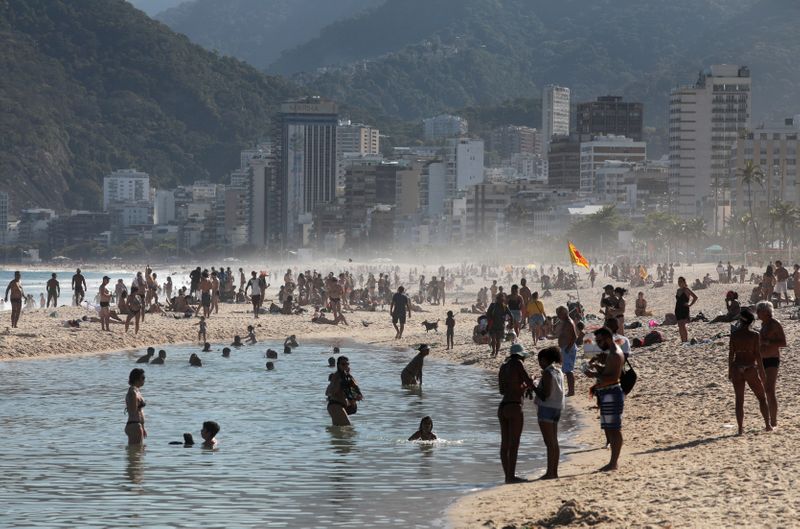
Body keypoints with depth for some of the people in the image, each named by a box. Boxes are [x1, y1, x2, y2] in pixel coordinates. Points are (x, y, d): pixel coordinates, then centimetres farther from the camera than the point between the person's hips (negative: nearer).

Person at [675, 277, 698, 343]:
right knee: (680, 326, 5)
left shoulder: (686, 290, -6)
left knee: (683, 326, -14)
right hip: (678, 309, 7)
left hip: (684, 309, -7)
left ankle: (686, 340, -12)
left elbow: (695, 297, -9)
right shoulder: (678, 290, 15)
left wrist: (690, 304, -9)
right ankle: (682, 340, 9)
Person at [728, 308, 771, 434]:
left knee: (739, 400, 8)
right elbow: (757, 355, -8)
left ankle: (740, 428, 4)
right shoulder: (754, 335, -8)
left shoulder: (734, 334, -2)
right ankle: (768, 425, 15)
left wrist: (730, 370, 10)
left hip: (737, 368, 2)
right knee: (762, 397, 14)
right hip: (751, 369, -2)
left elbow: (731, 353, 1)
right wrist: (762, 372, -1)